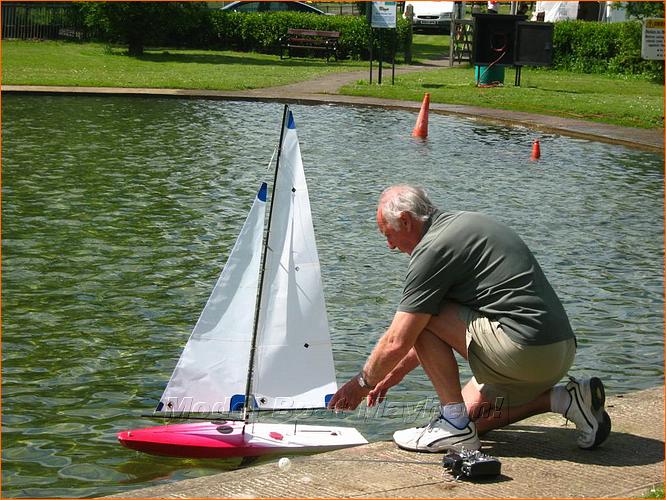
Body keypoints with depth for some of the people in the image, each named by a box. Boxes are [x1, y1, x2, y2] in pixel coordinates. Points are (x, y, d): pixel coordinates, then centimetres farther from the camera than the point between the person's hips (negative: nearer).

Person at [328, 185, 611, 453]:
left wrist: (362, 383, 9)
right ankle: (565, 399, 11)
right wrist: (397, 372, 33)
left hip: (524, 349, -10)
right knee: (470, 412, 22)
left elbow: (397, 342, -9)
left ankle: (455, 425, -3)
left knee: (423, 316, -3)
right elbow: (449, 327, 29)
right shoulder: (463, 224, 19)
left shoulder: (434, 248, -11)